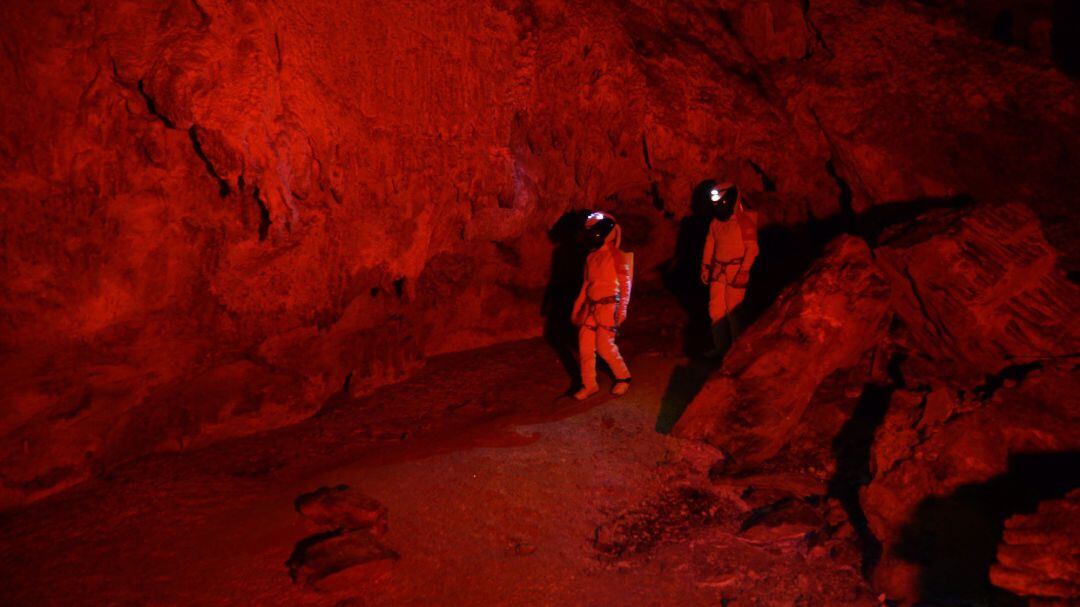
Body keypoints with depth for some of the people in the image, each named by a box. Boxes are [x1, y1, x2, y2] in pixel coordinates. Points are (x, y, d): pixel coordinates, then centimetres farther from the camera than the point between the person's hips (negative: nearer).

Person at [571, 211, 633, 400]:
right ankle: (589, 385, 14)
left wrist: (622, 309, -16)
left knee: (605, 346, -8)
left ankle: (623, 377, 13)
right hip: (591, 306, 7)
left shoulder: (617, 256, -7)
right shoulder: (591, 257, 13)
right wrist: (577, 308, 18)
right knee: (585, 345, 3)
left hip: (608, 306, -7)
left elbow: (625, 284, -9)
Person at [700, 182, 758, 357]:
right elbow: (710, 244, 15)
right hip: (718, 271, 6)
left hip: (736, 271, -6)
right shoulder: (716, 222, 8)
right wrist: (705, 267, 12)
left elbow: (752, 249, -12)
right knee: (715, 309, 8)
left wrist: (743, 271, -16)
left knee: (733, 310, -3)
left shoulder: (745, 221, -11)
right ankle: (720, 345, 20)